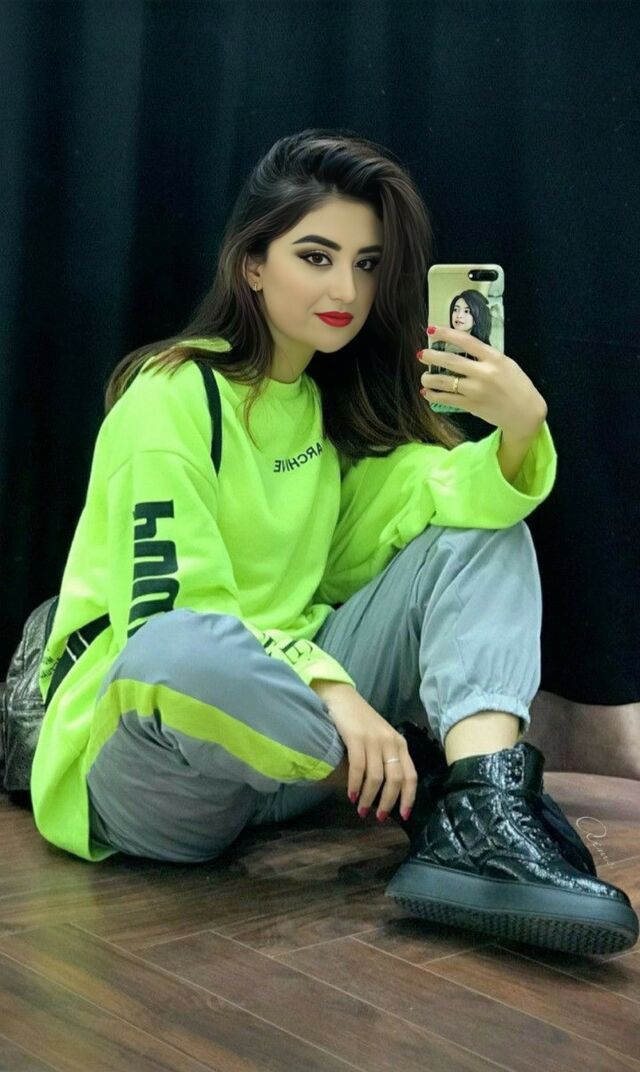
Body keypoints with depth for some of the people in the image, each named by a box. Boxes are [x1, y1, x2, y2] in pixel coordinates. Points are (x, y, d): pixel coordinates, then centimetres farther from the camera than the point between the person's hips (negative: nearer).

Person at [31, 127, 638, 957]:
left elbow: (449, 499, -7)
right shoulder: (171, 398, -11)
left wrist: (522, 428, -26)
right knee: (181, 655, -41)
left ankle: (482, 820, -29)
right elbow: (169, 619, -18)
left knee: (484, 533, -5)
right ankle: (449, 793, -17)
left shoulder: (341, 399, 9)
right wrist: (330, 686, -29)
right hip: (153, 734, -6)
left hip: (282, 729, 6)